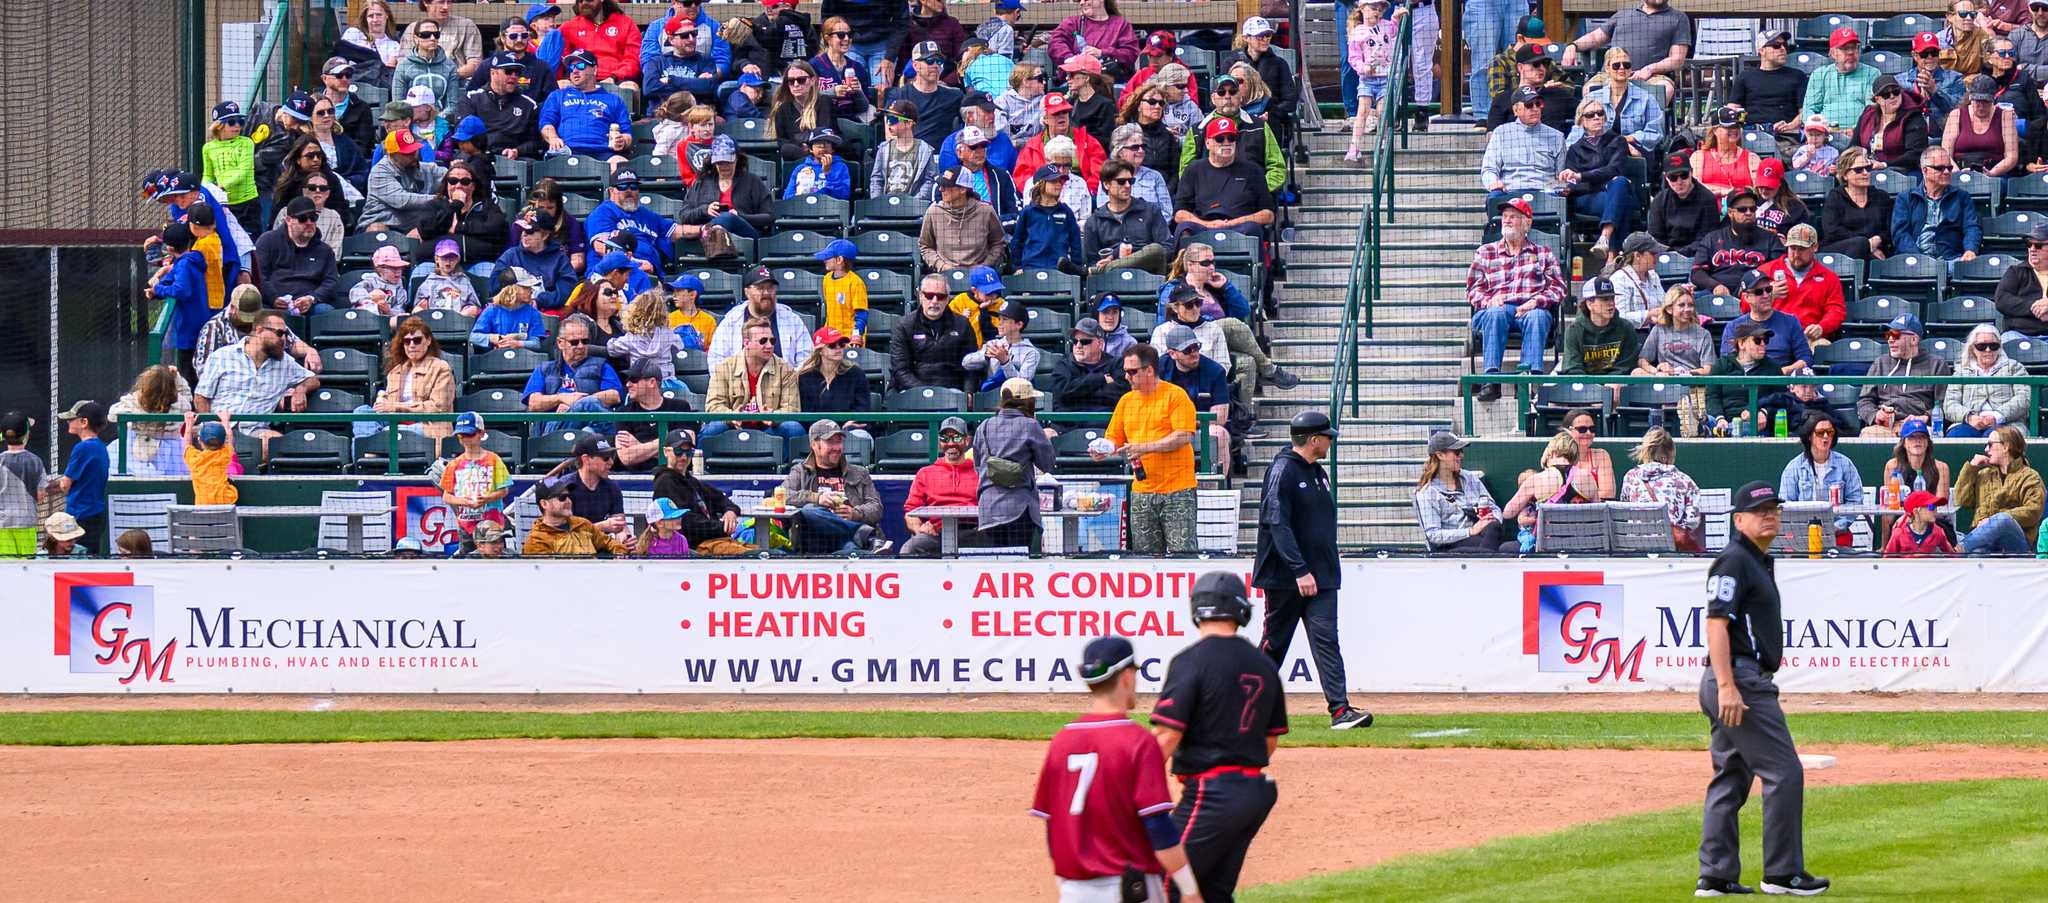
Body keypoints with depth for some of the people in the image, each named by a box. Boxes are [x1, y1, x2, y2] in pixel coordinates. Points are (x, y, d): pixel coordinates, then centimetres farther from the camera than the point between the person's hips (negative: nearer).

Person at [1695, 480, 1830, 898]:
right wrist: (1727, 686, -26)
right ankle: (1783, 873, -5)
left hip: (1732, 687, 11)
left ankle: (1716, 876, 11)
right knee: (1784, 771, -8)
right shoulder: (1734, 561, -11)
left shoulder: (1759, 562, 20)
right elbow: (1716, 622, -19)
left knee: (1730, 781, 10)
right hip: (1741, 677, -11)